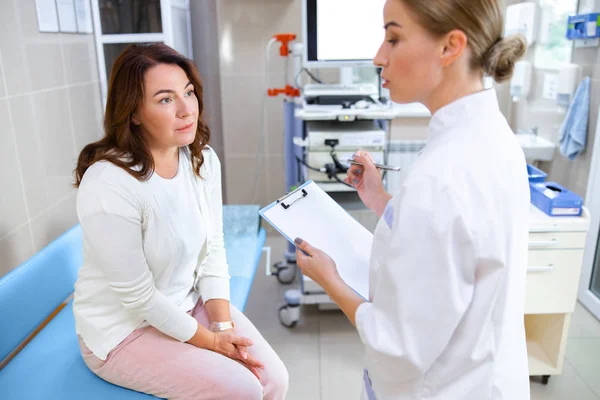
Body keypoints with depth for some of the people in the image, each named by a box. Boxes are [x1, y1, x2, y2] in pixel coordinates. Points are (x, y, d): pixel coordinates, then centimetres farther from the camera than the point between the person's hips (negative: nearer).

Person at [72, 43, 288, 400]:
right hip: (124, 329, -5)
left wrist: (223, 323, -11)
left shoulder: (203, 159, -7)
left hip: (191, 303, 6)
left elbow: (212, 248, -2)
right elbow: (136, 295, -21)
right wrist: (207, 339, -13)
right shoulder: (109, 183, -27)